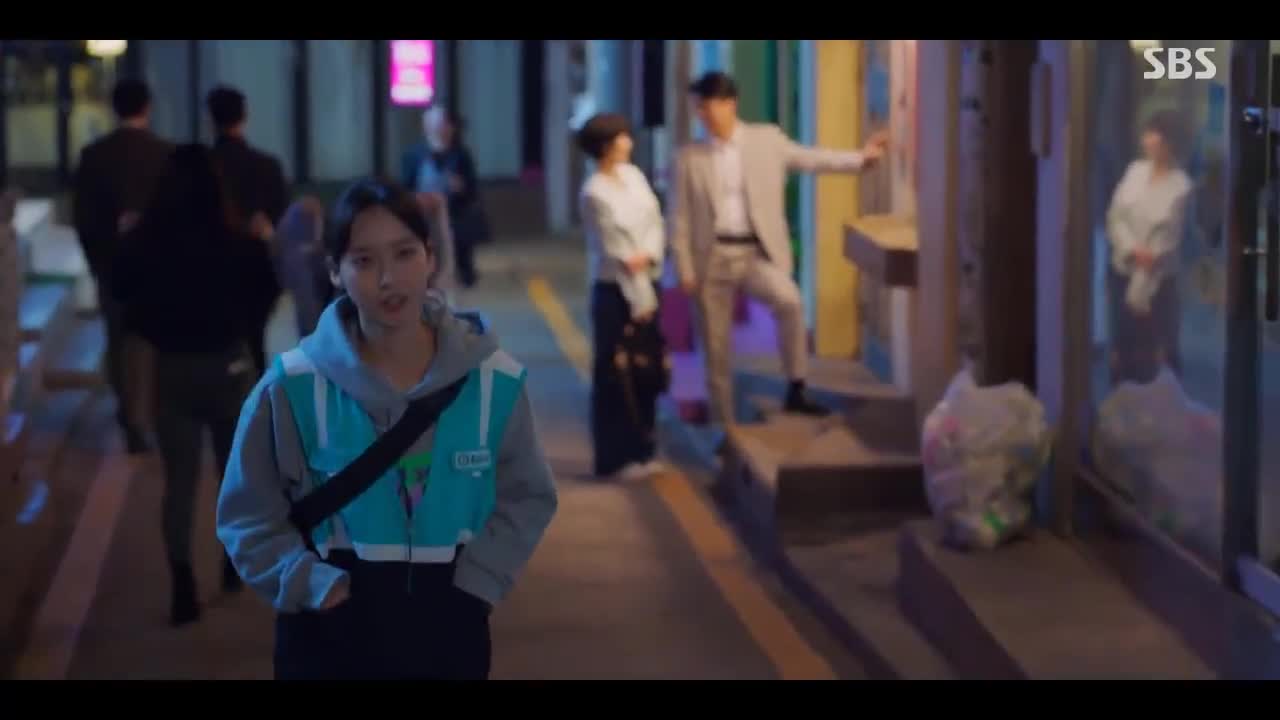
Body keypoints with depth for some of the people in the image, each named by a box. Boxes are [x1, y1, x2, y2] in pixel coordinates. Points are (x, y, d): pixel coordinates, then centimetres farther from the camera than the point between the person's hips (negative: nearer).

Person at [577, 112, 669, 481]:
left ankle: (641, 451, 21)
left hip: (646, 284, 7)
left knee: (647, 371, 11)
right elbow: (614, 251, -15)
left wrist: (649, 255, -18)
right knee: (617, 374, 0)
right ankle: (615, 458, 8)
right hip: (615, 290, -7)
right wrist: (639, 300, -13)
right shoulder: (594, 193, -16)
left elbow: (655, 222, 3)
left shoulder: (633, 175, 6)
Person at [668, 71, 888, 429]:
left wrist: (860, 158, -4)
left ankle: (796, 390, -17)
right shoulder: (690, 157, 3)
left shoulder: (767, 140, 4)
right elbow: (681, 218, 3)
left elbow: (810, 158, 7)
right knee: (716, 349, 3)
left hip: (756, 253, -1)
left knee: (789, 300, -29)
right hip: (712, 256, 1)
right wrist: (685, 269, -3)